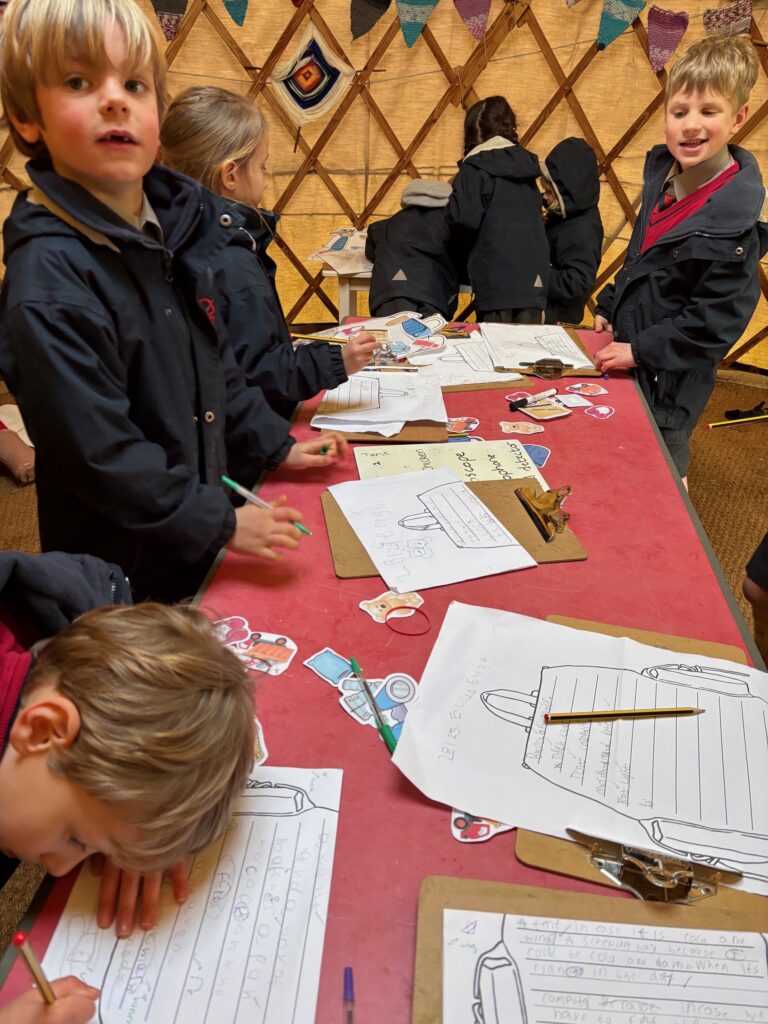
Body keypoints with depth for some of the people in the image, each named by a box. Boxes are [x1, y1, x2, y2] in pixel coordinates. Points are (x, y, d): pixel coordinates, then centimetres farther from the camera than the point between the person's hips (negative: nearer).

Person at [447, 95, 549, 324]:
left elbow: (463, 217, -15)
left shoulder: (475, 168, -4)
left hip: (496, 279, -6)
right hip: (534, 277, 6)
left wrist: (465, 244, 5)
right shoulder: (527, 165, 15)